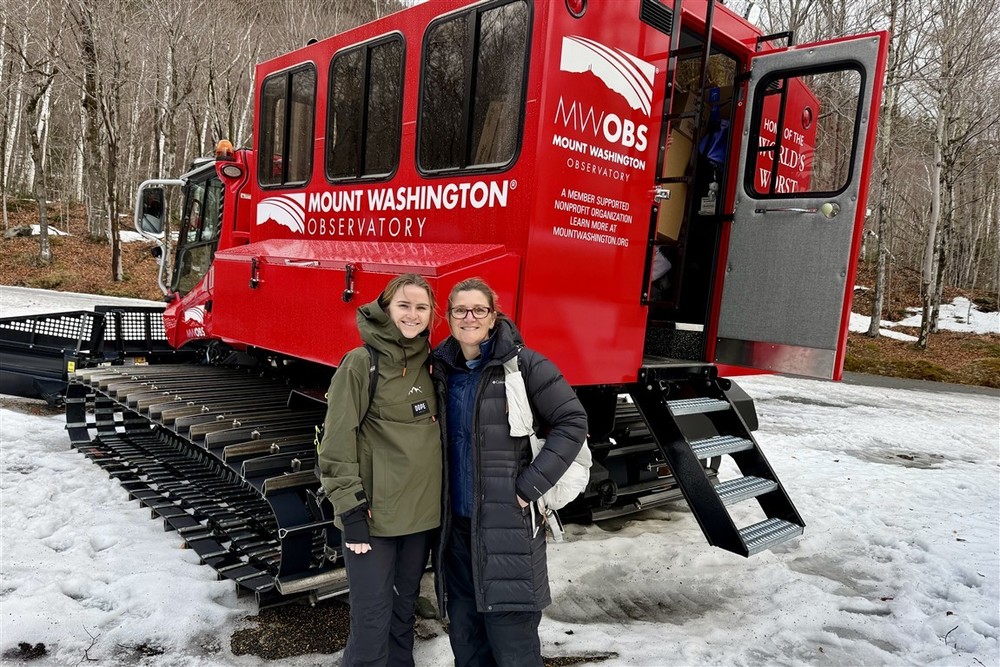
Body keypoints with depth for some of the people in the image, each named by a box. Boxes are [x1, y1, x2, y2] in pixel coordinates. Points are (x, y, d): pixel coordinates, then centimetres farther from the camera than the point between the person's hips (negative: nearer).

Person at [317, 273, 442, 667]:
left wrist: (437, 497, 15)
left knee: (403, 612, 19)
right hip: (375, 515, -6)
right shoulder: (361, 363, -10)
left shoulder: (427, 364, 7)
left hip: (422, 513, 6)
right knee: (372, 622, 0)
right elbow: (336, 442, -11)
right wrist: (351, 509, -14)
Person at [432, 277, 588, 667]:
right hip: (456, 526, 5)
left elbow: (572, 422, -10)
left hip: (509, 525, -5)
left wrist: (531, 485, -14)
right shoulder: (442, 369, 7)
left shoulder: (523, 364, -9)